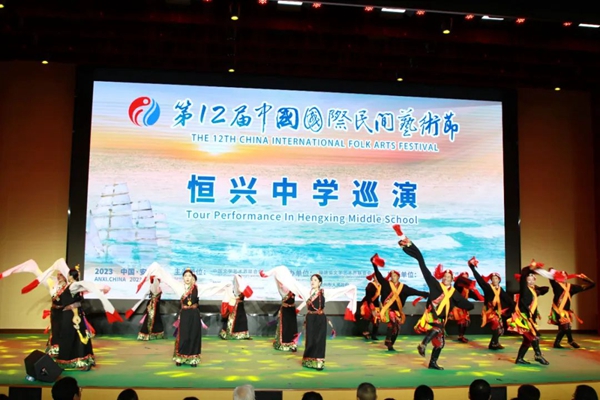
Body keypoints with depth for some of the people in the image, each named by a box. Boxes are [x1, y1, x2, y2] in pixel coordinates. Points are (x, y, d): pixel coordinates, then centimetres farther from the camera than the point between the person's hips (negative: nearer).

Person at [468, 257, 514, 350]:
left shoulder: (500, 290, 10)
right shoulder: (487, 287, -5)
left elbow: (507, 299, 13)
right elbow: (479, 279, -13)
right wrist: (473, 268, -20)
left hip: (497, 311, 6)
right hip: (489, 310, -6)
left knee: (499, 328, 8)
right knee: (496, 324, -24)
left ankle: (493, 344, 20)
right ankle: (495, 343, -16)